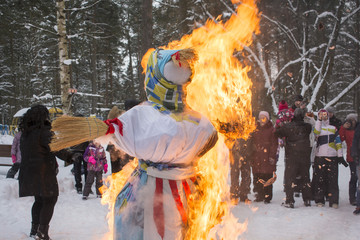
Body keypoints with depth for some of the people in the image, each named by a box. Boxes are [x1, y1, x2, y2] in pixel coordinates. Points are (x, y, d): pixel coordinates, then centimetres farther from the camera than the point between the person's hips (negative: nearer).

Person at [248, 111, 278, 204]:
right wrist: (251, 154, 9)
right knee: (256, 176, 3)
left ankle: (267, 197, 1)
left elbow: (274, 144, -1)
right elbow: (251, 142, 18)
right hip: (256, 156, 4)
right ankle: (259, 195, 13)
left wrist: (272, 156, -8)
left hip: (267, 156, -4)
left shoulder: (271, 129, 3)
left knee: (267, 177, -6)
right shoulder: (255, 128, 15)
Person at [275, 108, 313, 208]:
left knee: (289, 177, 1)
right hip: (305, 157, 3)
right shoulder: (307, 127, -2)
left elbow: (277, 132, -2)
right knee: (305, 177, 15)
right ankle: (307, 200, 19)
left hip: (291, 157, -3)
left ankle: (289, 201, -4)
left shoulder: (288, 127, -11)